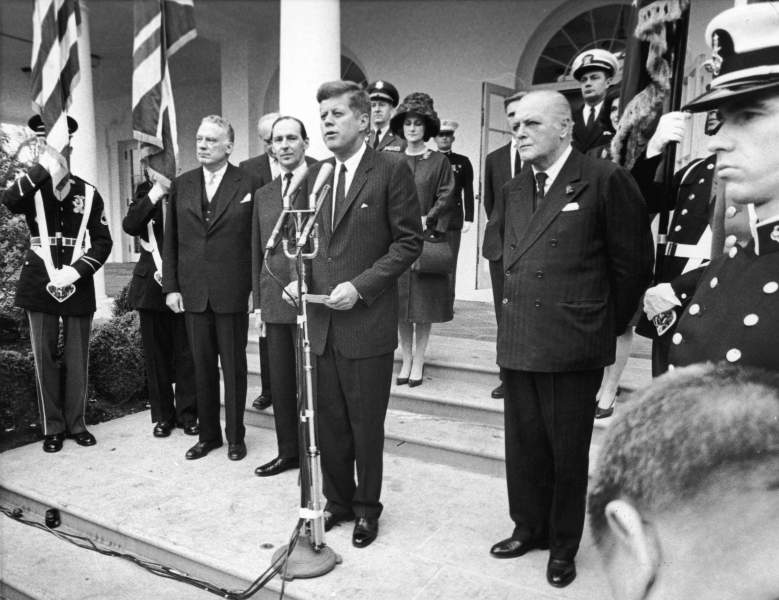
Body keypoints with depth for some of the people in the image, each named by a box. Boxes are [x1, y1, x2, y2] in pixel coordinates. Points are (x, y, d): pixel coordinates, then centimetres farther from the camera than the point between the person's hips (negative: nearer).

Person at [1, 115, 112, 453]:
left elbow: (103, 242, 1)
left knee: (77, 358, 5)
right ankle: (52, 428, 14)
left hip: (79, 285, 0)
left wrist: (75, 271, -11)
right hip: (39, 284, 0)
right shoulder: (30, 188, 5)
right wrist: (43, 168, -22)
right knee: (44, 356, 3)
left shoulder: (88, 193, 5)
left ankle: (76, 424, 17)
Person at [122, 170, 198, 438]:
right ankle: (163, 415, 20)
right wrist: (155, 194, -14)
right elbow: (129, 225, -8)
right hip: (151, 284, 3)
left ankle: (187, 413, 14)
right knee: (156, 353, 8)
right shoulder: (145, 192, 8)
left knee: (186, 353, 1)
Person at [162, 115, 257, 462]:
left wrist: (257, 287, -7)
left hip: (232, 293, -3)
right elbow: (170, 241, 10)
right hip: (192, 293, 4)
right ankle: (208, 434, 28)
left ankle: (235, 436, 22)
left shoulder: (247, 184, -3)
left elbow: (257, 239, -3)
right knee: (202, 367, 12)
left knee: (234, 367, 8)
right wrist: (171, 286, 4)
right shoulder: (181, 185, 9)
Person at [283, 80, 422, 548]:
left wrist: (359, 285, -16)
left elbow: (410, 241, -8)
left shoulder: (392, 169, -6)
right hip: (321, 320, 5)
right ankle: (337, 501, 34)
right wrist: (298, 277, 0)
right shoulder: (316, 174, 12)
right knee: (330, 422, 14)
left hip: (367, 322, -5)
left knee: (366, 425, 8)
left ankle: (367, 509, 29)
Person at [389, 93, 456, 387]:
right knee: (401, 304, 5)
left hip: (427, 238, -2)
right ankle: (406, 360, 15)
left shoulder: (439, 161, 4)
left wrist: (426, 220, -12)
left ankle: (418, 361, 10)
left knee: (424, 304, 1)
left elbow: (446, 199, -1)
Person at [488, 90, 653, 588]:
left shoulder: (605, 179, -7)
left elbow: (633, 261, -4)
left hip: (574, 346, -5)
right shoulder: (513, 191, 12)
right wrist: (516, 307, 14)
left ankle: (563, 546, 29)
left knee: (568, 451, 9)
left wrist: (610, 325, 2)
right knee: (524, 445, 16)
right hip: (518, 342, 6)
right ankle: (529, 528, 36)